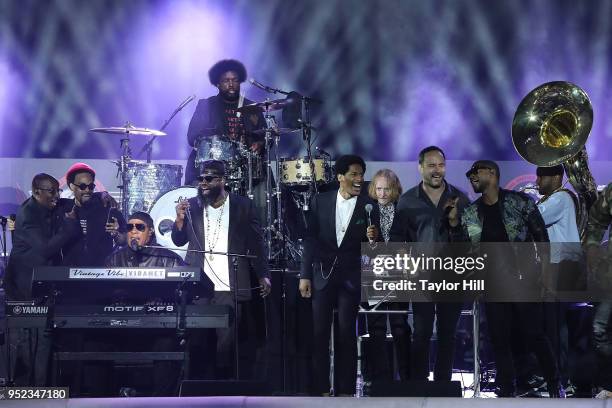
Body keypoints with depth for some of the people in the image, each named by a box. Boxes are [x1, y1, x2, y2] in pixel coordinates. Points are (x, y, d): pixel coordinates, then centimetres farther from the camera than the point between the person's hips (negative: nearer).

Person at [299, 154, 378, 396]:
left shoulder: (369, 206, 0)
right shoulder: (320, 201, 2)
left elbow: (373, 246, 5)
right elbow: (310, 239, 4)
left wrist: (373, 238, -18)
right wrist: (305, 275, -1)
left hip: (351, 277, -1)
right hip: (322, 274, 1)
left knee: (346, 335, 1)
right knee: (319, 333, 1)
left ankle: (345, 390, 6)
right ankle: (321, 389, 8)